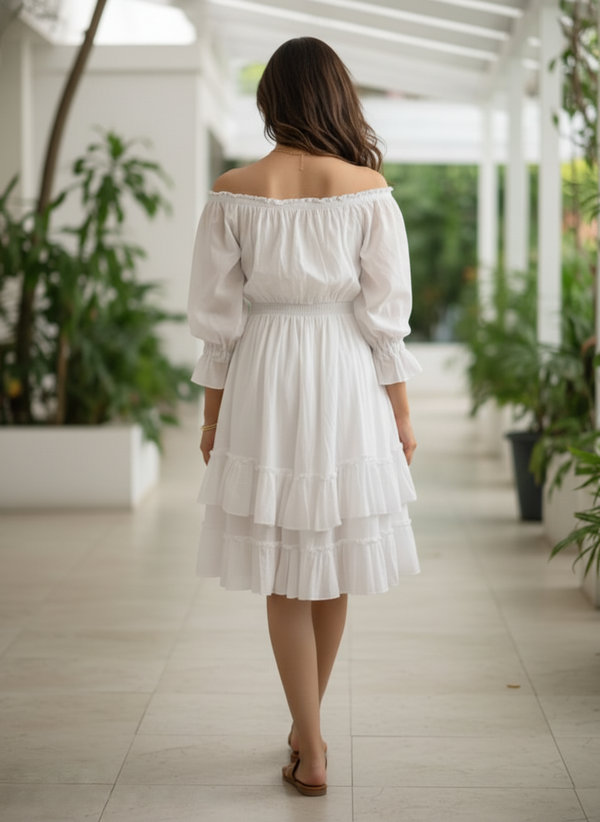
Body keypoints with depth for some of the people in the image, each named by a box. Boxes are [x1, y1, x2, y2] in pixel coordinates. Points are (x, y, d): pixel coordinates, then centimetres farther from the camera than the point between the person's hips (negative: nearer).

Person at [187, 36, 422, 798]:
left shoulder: (234, 194, -5)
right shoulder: (367, 190, -6)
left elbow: (217, 316, -2)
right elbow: (384, 313, -5)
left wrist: (213, 413, 7)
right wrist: (401, 410, 4)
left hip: (262, 384, 0)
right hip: (346, 384, 1)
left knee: (284, 574, 8)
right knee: (335, 560, 17)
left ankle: (310, 754, 9)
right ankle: (307, 726, 34)